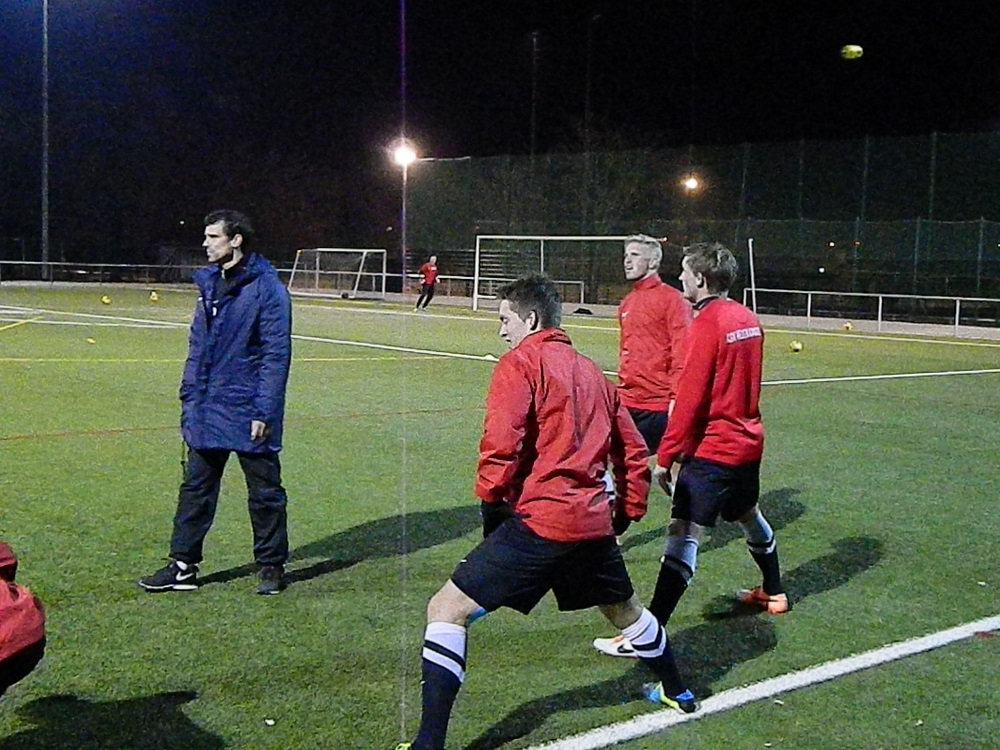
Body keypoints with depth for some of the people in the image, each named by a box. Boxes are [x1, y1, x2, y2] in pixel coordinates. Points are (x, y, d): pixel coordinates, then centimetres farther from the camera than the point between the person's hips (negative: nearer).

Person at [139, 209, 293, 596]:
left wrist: (264, 411, -18)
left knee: (265, 492, 7)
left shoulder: (267, 288, -13)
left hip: (247, 414, -7)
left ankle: (272, 566, 20)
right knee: (195, 488, 11)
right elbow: (198, 346, 16)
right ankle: (183, 566, 20)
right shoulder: (209, 284, 10)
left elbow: (276, 355, -15)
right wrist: (189, 397, 11)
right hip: (206, 412, 7)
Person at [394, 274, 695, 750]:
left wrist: (491, 501, -4)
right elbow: (633, 452, 20)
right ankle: (676, 692, 51)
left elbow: (501, 444, -17)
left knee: (447, 610, -3)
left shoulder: (520, 363, -4)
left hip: (539, 520, -7)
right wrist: (626, 513, 28)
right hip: (594, 523, 8)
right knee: (623, 608, 32)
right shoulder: (592, 372, 17)